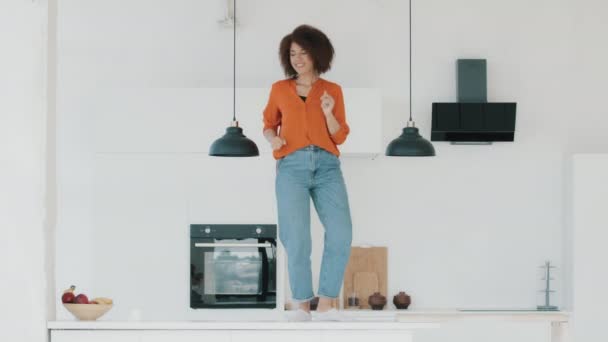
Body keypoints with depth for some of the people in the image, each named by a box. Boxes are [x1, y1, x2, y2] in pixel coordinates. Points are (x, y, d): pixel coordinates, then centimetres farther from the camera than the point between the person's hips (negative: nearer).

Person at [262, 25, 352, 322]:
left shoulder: (332, 90, 12)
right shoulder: (279, 89, 12)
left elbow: (340, 136, 11)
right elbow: (269, 125, 22)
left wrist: (329, 113, -7)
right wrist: (273, 139, 0)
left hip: (326, 167, 1)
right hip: (292, 167, 0)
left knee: (341, 234, -17)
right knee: (297, 239, -14)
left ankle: (325, 305, -10)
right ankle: (302, 306, -2)